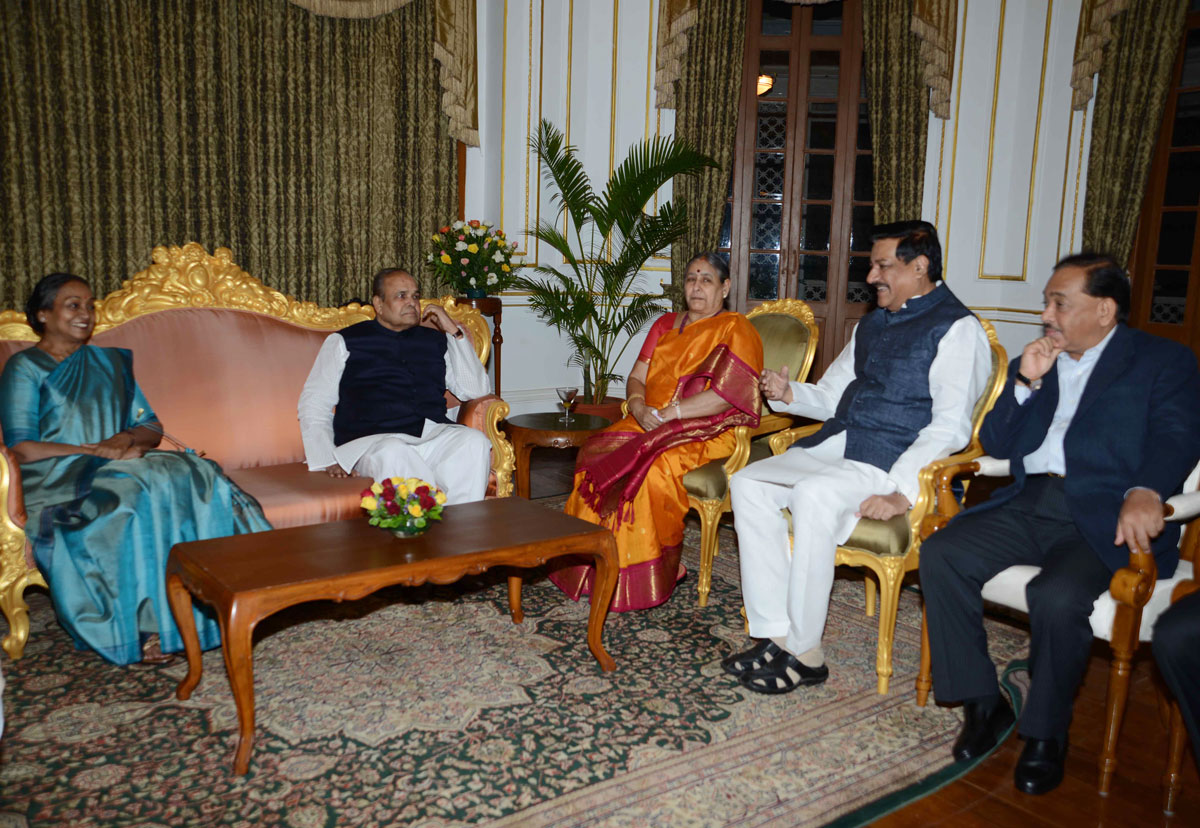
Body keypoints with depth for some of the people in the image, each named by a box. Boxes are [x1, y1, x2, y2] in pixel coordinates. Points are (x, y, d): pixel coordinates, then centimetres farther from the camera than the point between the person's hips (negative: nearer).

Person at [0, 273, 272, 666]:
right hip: (57, 479, -5)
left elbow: (152, 428, 16)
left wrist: (125, 438, -7)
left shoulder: (112, 362, 22)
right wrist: (100, 453, -14)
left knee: (194, 477, -26)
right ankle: (142, 624, -31)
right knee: (138, 497, -36)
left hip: (120, 465, 5)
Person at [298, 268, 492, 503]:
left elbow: (477, 391, 15)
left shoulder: (435, 340, 24)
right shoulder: (345, 342, 17)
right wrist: (326, 460, -6)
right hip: (370, 439, -2)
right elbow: (314, 405, 10)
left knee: (474, 440, -29)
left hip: (434, 437, 3)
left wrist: (454, 331, 12)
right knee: (393, 453, -38)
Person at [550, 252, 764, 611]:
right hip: (651, 423, 7)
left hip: (706, 433, -6)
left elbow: (726, 393, -15)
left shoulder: (736, 330, -1)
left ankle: (644, 577, -19)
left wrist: (667, 414, -17)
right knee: (595, 451, -20)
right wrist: (639, 407, -9)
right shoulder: (665, 325, 21)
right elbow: (636, 378, 15)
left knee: (651, 467, -34)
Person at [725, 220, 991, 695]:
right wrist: (790, 394, 6)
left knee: (813, 495, -34)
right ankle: (776, 635, -12)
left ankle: (805, 654, -22)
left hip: (892, 462, -8)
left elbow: (950, 427, -15)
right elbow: (833, 395, 28)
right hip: (834, 445, 9)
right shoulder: (872, 325, 22)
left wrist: (902, 492, -27)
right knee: (748, 483, -11)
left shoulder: (957, 329, -5)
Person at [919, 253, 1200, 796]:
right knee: (940, 555, -17)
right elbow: (995, 444, 16)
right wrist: (1024, 383, 0)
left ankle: (1046, 731, -6)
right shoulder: (1037, 362, 21)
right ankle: (983, 703, -4)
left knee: (1057, 595, -32)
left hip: (1103, 515, -5)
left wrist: (1145, 492, -32)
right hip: (1028, 504, 6)